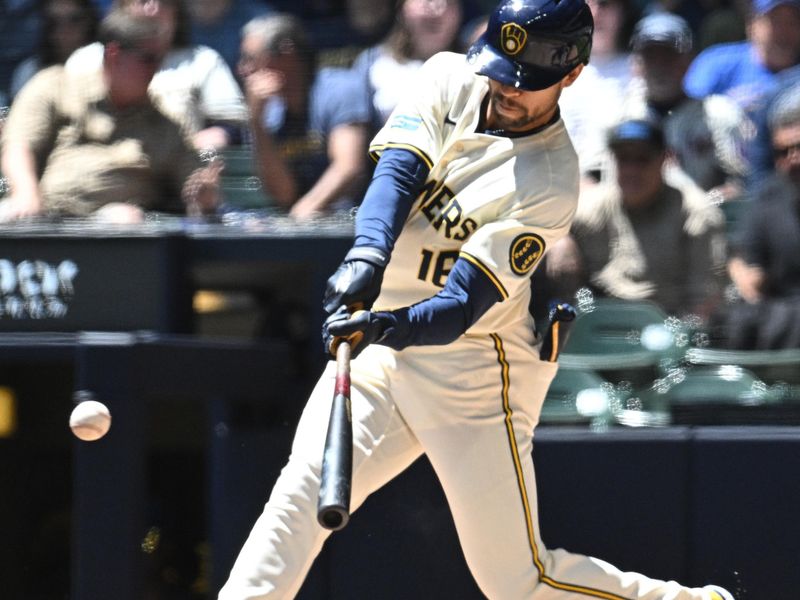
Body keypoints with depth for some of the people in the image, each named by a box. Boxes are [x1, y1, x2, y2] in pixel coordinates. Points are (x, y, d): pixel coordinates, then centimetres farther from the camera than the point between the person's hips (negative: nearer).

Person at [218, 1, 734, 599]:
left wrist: (386, 328, -43)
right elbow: (396, 173, -16)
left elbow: (460, 308, -24)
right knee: (300, 494, -12)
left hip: (474, 369, -6)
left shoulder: (551, 182, -19)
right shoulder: (449, 79, -2)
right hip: (387, 346, 6)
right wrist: (367, 258, -36)